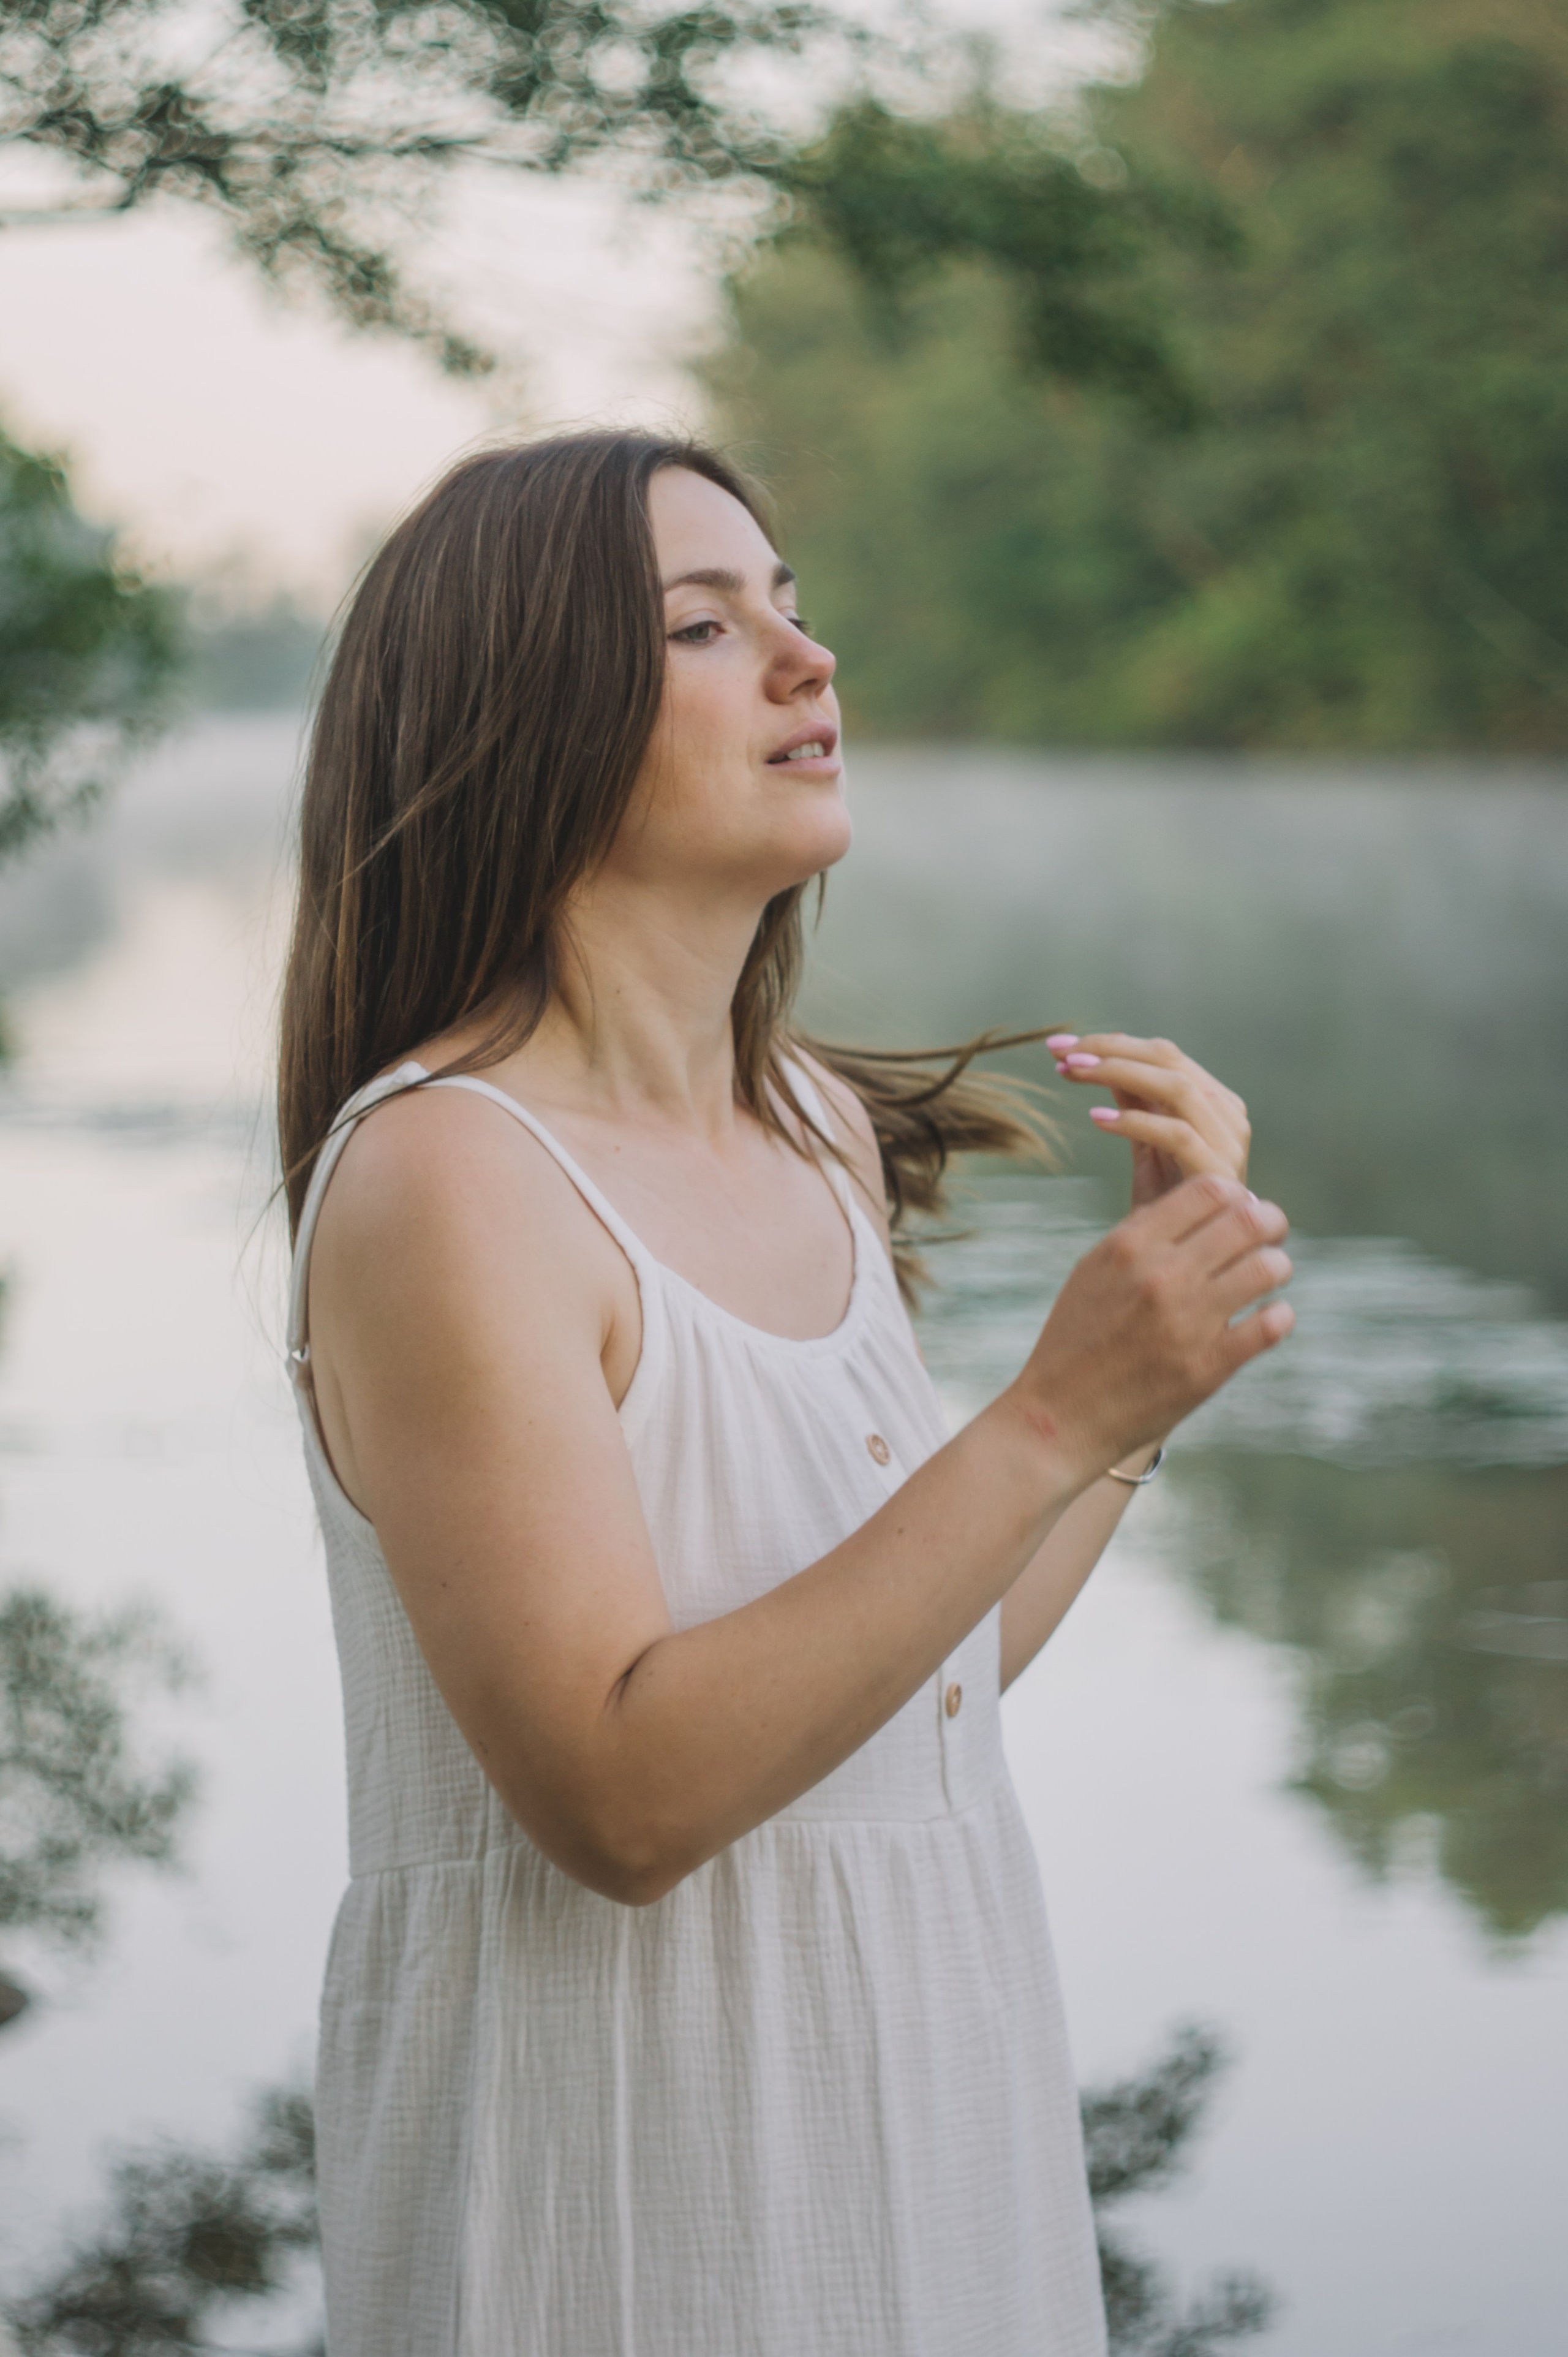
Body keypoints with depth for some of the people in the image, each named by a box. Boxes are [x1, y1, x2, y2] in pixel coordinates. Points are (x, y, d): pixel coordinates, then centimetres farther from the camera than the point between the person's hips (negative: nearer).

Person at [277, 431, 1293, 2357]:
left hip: (913, 2108, 8)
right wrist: (1057, 1421, -28)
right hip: (615, 2141, -7)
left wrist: (1162, 1312, 7)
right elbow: (616, 1795, -25)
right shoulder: (441, 1181, -19)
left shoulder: (825, 1135, 5)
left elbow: (932, 1667, 11)